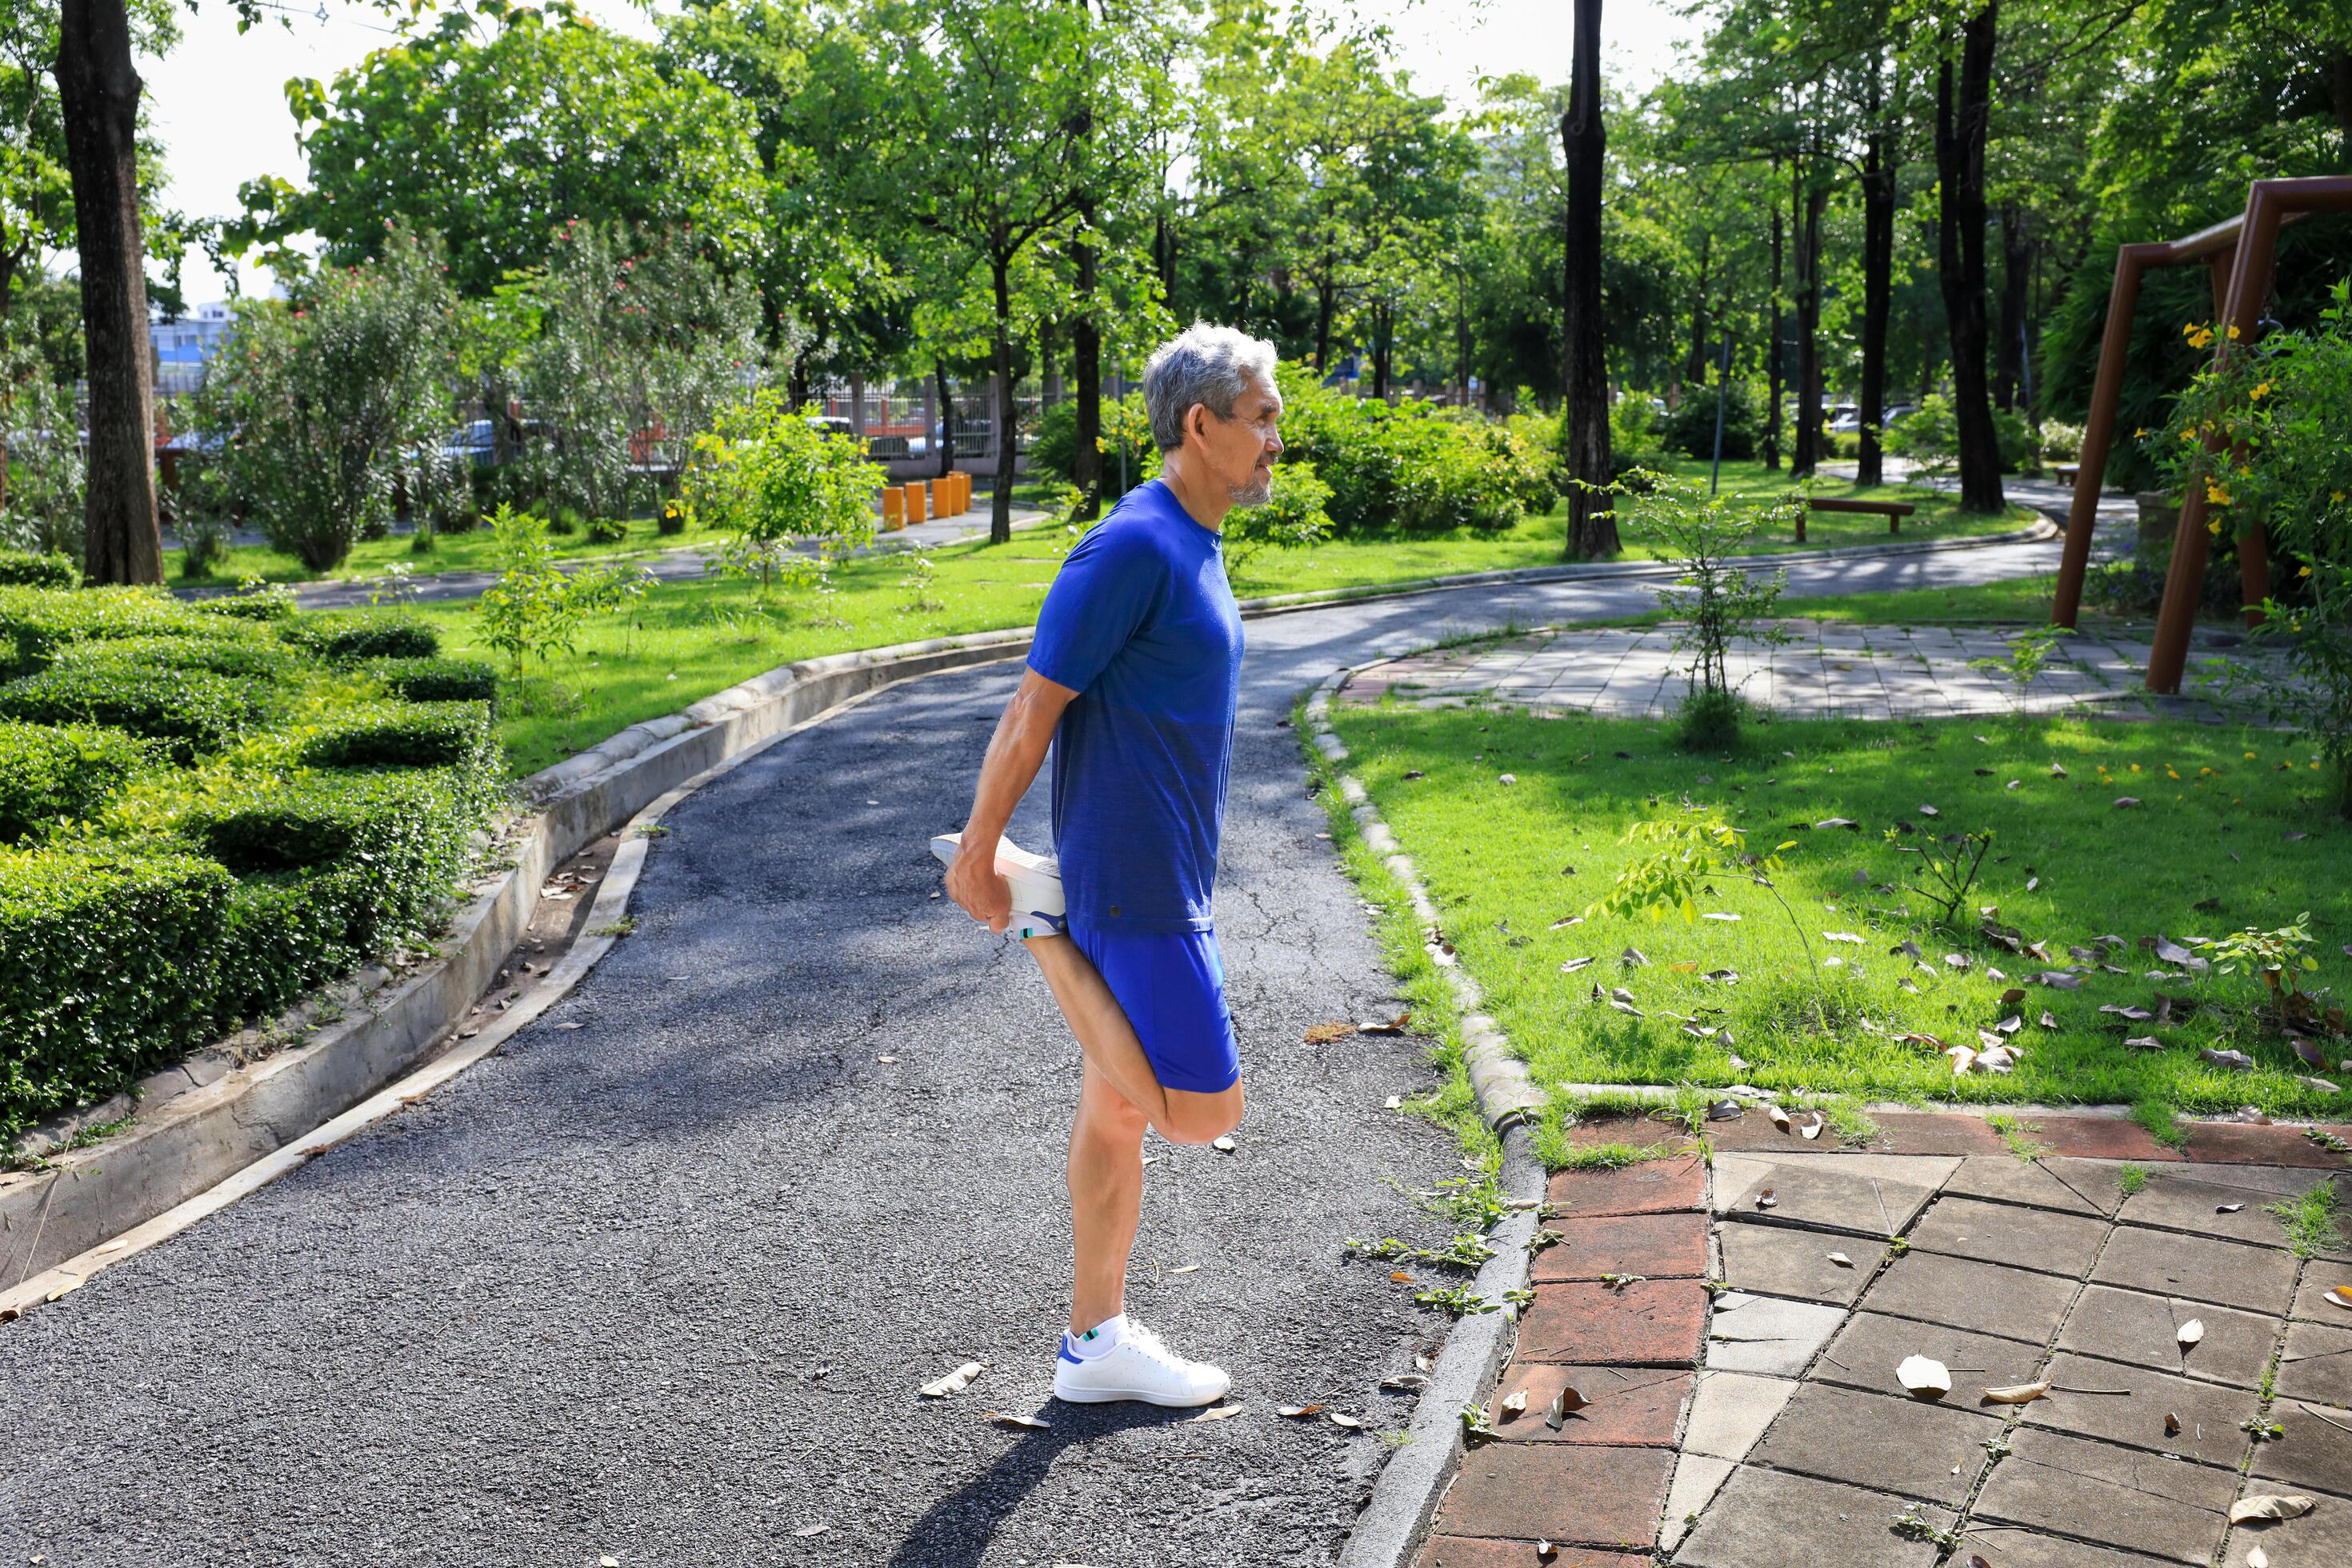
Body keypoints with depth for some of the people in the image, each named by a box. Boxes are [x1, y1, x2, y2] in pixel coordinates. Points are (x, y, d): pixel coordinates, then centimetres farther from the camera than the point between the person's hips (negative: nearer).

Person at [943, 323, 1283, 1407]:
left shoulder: (1194, 545, 12)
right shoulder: (1132, 547, -19)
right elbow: (1031, 713, -17)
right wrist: (977, 858, -10)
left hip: (1165, 878, 10)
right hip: (1135, 887, -10)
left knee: (1119, 1111, 15)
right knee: (1204, 1110, -1)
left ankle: (1096, 1341, 27)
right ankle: (1047, 941, 11)